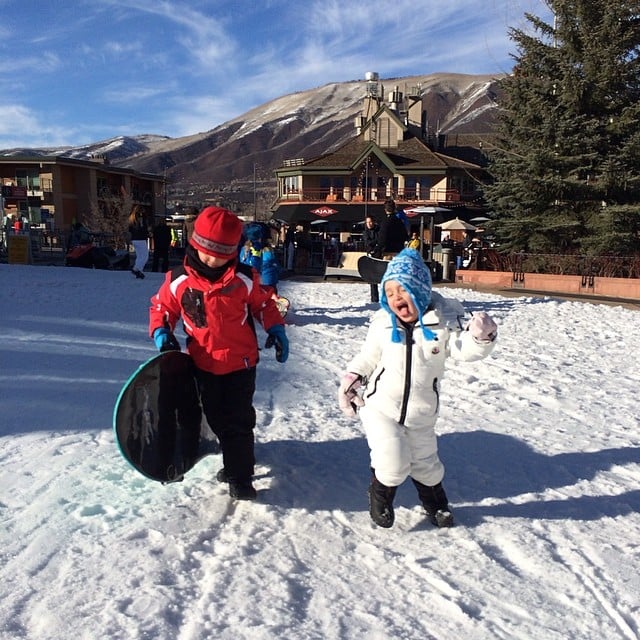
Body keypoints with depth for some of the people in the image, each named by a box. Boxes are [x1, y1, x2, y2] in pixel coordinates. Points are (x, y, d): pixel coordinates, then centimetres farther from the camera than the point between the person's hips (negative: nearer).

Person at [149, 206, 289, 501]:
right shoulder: (178, 280, -8)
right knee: (216, 418, 15)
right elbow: (161, 306, 6)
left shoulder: (245, 278, -9)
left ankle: (239, 477, 13)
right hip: (204, 364, 2)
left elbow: (263, 304, 7)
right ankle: (236, 457, 37)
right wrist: (161, 332, -10)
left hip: (241, 362, -2)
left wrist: (276, 329, -4)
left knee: (239, 420, 1)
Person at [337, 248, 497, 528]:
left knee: (426, 463, 19)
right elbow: (367, 357, 7)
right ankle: (380, 497, 18)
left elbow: (464, 349, -19)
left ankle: (436, 502, 49)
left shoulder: (442, 320, -10)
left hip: (421, 412, 1)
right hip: (381, 408, -1)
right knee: (392, 465, -14)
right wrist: (351, 379, -1)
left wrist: (481, 336, -37)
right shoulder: (383, 323, -7)